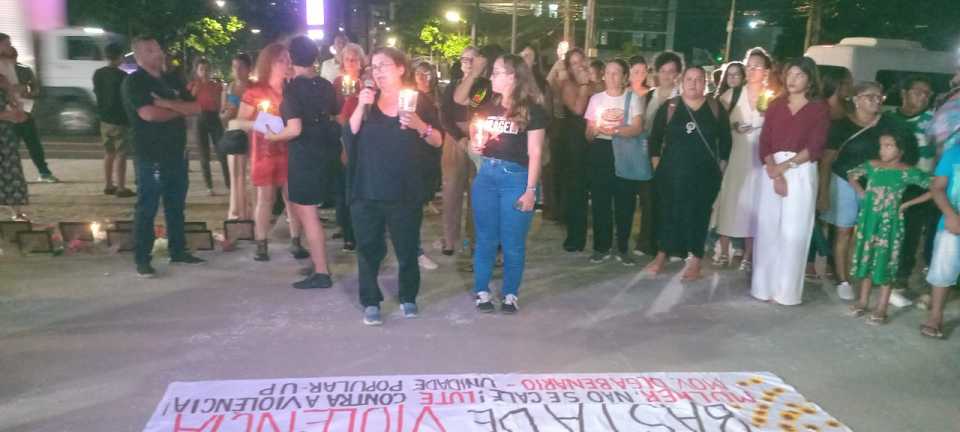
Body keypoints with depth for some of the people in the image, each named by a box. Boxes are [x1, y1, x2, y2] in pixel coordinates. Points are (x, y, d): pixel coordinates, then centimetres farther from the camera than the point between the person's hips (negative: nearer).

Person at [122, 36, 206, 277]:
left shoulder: (172, 82, 14)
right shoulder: (133, 82, -6)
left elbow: (196, 108, 5)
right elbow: (149, 114, -20)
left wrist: (168, 104, -11)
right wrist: (180, 110, -5)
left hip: (177, 154, 7)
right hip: (151, 157, -6)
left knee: (176, 206, 13)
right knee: (147, 209, -1)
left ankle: (178, 252, 23)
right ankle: (142, 260, 5)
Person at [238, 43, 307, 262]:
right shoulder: (254, 92, -1)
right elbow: (240, 122, 1)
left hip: (290, 151, 2)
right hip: (264, 152, -2)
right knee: (265, 197, -1)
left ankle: (296, 242, 9)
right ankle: (261, 245, 5)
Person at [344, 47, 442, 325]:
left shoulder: (418, 100, 2)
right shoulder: (367, 100, 9)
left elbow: (438, 141, 1)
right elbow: (349, 134, -3)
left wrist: (421, 126, -18)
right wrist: (361, 107, -15)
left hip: (405, 191, -2)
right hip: (366, 190, 2)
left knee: (407, 248, 8)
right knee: (368, 248, 4)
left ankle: (408, 298, 26)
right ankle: (370, 302, 15)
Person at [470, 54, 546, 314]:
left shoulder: (532, 111, -6)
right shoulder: (489, 107, 10)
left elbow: (535, 153, -7)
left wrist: (531, 190, -12)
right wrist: (476, 146, 0)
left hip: (516, 178, -5)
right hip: (486, 175, 5)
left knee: (513, 242, 3)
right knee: (485, 238, 9)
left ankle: (510, 294, 18)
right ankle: (482, 291, 20)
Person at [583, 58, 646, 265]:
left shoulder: (632, 98, 4)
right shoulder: (596, 99, 12)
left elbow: (637, 128, -8)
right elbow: (588, 135, 10)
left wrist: (615, 131, -25)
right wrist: (595, 130, -13)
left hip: (624, 154, -2)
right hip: (601, 151, 2)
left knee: (625, 202, 1)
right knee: (600, 201, 1)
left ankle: (623, 248, 13)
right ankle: (601, 247, 13)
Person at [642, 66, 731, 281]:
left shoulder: (716, 108, 3)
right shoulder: (669, 107, 1)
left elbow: (725, 140, 7)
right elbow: (655, 138, 4)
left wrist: (720, 167, 3)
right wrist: (658, 164, 1)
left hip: (705, 174, 0)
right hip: (672, 172, 0)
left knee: (699, 215, 3)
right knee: (668, 213, 6)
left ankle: (695, 261, 13)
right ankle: (661, 256, 19)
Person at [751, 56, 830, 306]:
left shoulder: (820, 108, 3)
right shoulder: (776, 105, 11)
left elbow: (815, 148, -6)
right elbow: (764, 143, 2)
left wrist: (784, 166, -14)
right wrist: (774, 174, -11)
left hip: (801, 173, -3)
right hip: (771, 172, 3)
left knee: (793, 232, -3)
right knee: (768, 229, 3)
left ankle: (787, 291, 4)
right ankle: (764, 286, 11)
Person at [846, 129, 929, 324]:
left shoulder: (908, 172, -10)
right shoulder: (872, 165, 0)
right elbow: (851, 175, 17)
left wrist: (907, 204, -9)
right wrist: (862, 193, 4)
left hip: (889, 222, -4)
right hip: (868, 220, 4)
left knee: (885, 263, 2)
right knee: (866, 259, 11)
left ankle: (881, 309, 9)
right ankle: (863, 301, 23)